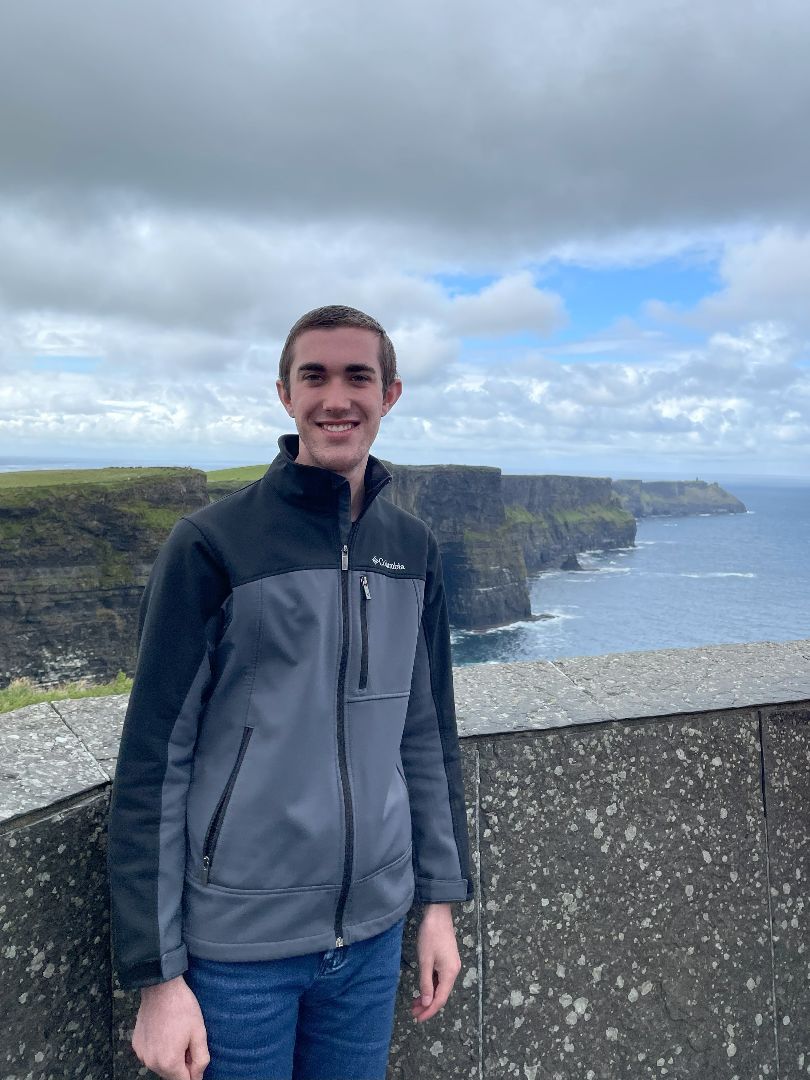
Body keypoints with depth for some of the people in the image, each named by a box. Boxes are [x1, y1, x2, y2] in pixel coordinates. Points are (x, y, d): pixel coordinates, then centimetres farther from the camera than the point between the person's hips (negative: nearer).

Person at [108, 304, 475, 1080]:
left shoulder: (411, 548, 2)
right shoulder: (212, 543, -12)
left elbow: (425, 733, 8)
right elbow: (153, 763, -11)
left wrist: (440, 900, 9)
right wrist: (157, 972, -9)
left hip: (373, 931, 4)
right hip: (238, 944, -4)